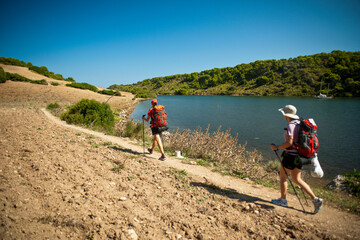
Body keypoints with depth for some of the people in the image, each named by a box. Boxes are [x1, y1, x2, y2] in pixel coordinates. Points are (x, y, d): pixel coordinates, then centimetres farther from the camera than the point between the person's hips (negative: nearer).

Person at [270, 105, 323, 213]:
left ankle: (283, 200, 23)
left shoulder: (291, 125, -18)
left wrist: (277, 147, -12)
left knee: (282, 176, 10)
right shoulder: (299, 123, 9)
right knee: (297, 180, 17)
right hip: (299, 155, 9)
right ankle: (315, 199, 10)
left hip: (291, 155, -9)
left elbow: (289, 143, -24)